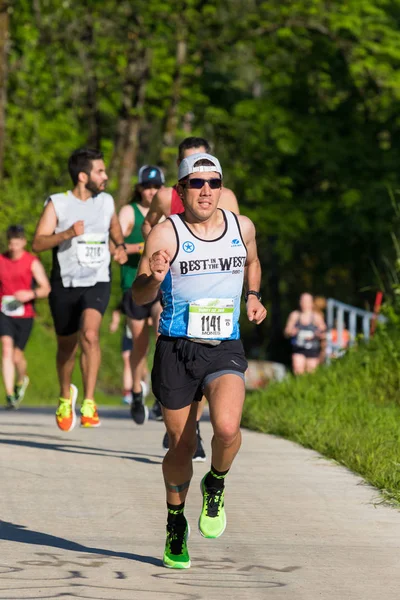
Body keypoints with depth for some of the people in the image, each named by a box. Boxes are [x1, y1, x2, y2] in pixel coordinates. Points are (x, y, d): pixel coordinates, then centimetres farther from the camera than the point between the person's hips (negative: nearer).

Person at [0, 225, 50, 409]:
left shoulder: (32, 262, -3)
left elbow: (46, 289, -7)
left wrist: (31, 294, -24)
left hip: (25, 314, -1)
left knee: (17, 355, 1)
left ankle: (21, 380, 36)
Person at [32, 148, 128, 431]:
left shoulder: (106, 202, 7)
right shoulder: (57, 204, -4)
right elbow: (38, 243, -13)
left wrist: (121, 246, 10)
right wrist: (68, 234, -28)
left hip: (97, 283, 1)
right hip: (65, 285, -1)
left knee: (90, 334, -25)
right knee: (66, 347, 12)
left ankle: (89, 402, -23)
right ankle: (66, 397, 40)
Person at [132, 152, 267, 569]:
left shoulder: (242, 227, 6)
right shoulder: (166, 233, -5)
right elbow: (138, 296, -8)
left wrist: (253, 296, 13)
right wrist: (154, 279, -28)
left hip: (225, 349, 1)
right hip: (177, 348, -1)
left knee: (227, 428, -24)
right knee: (181, 446, 5)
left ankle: (216, 487, 9)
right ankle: (176, 527, 29)